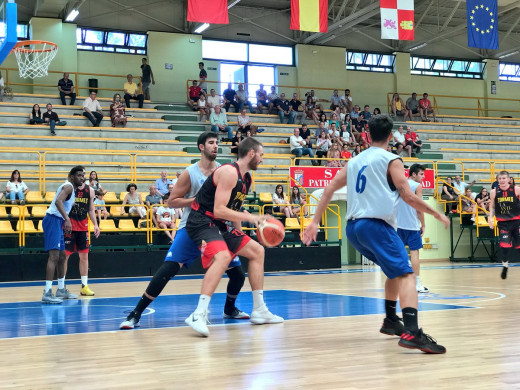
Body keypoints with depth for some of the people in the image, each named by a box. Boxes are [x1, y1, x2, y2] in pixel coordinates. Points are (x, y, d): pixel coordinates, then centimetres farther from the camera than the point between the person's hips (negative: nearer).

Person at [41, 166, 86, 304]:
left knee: (62, 256, 17)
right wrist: (67, 219, -38)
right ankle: (47, 293, -23)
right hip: (53, 220, -11)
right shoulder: (68, 186, -12)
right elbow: (58, 201, -30)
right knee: (54, 256, -18)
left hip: (58, 222, 11)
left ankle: (61, 290, 29)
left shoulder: (72, 189, 19)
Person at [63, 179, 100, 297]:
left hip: (83, 226, 5)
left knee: (84, 255, 7)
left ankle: (84, 286, 15)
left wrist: (95, 225, 7)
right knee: (65, 255, -3)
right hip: (69, 225, -5)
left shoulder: (90, 190, 7)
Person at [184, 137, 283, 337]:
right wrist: (250, 217, -22)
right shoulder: (229, 172, -18)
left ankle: (259, 310, 19)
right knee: (223, 256, -35)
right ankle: (199, 315, -35)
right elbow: (219, 210, -25)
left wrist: (239, 234, 14)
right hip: (201, 221, -11)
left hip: (218, 225, 11)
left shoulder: (246, 179, 13)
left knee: (257, 251, 14)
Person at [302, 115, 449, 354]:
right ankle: (412, 332, -33)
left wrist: (315, 222, 16)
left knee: (395, 270, 25)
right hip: (376, 224, -7)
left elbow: (329, 190, 15)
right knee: (406, 274, -14)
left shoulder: (355, 161, 19)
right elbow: (408, 196, -8)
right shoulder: (391, 160, 0)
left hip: (353, 227, 7)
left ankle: (391, 321, 27)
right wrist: (437, 214, 4)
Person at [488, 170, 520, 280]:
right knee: (504, 245, -9)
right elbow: (492, 207, 10)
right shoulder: (494, 192, 0)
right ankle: (505, 265, 13)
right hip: (503, 223, 1)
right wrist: (490, 218, -4)